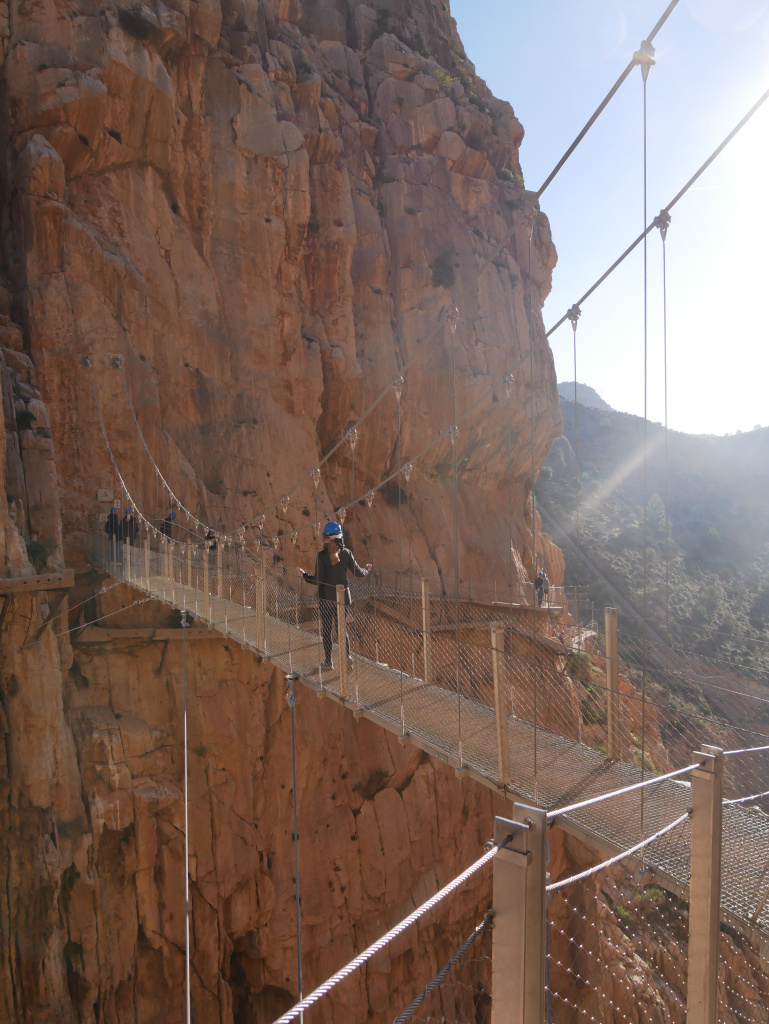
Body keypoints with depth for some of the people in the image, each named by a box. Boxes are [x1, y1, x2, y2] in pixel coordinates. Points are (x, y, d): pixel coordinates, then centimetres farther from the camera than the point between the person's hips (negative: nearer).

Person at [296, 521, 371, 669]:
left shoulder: (322, 555, -13)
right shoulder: (346, 553, -5)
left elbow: (318, 580, -12)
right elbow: (358, 572, 3)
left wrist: (304, 575, 4)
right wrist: (367, 570, 24)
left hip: (326, 597, -2)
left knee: (327, 629, 9)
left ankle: (328, 661, 13)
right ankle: (347, 656, 5)